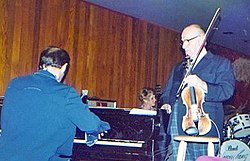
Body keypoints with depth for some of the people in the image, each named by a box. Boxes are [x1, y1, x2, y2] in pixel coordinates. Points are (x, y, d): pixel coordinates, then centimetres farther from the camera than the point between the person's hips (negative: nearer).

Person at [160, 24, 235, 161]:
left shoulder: (221, 63, 9)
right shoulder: (178, 67, 27)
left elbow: (227, 91, -6)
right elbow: (167, 92, 27)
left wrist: (203, 86, -21)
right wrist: (166, 103, 4)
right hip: (178, 130, 5)